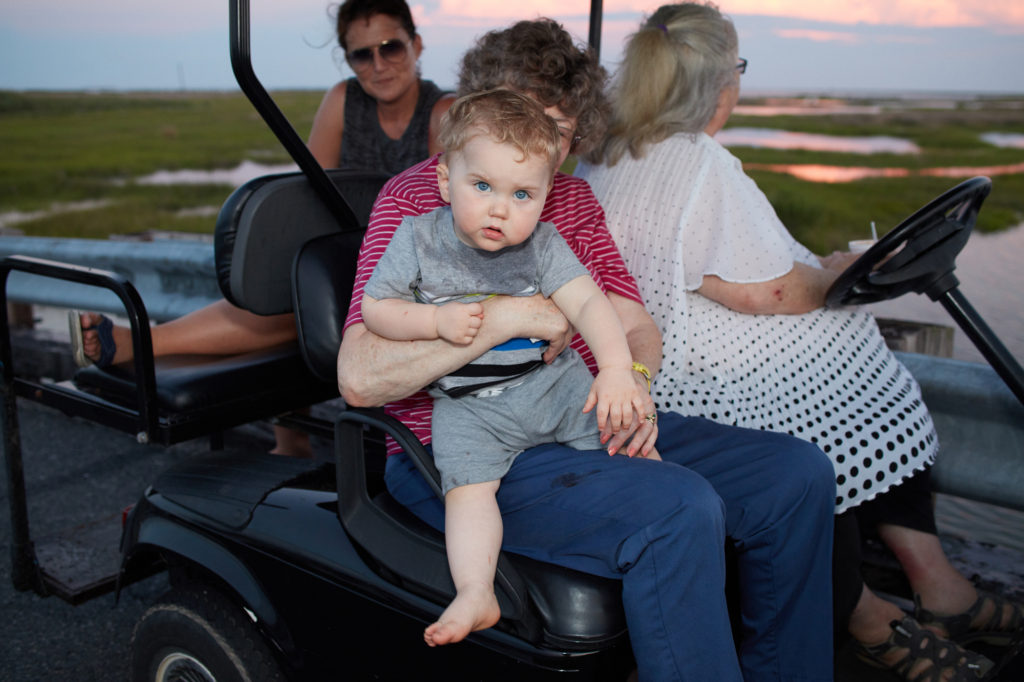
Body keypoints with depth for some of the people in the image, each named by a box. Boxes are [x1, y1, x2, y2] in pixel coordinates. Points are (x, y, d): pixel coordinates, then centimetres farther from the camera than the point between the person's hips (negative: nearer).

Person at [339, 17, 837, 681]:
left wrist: (634, 378, -9)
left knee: (798, 472, -3)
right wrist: (511, 315, -23)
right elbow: (359, 378, -18)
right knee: (679, 509, -32)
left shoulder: (574, 196, 16)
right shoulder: (414, 200, -6)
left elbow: (636, 325, 16)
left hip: (587, 423, 8)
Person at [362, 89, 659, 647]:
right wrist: (436, 320, -19)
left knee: (622, 429, -5)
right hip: (467, 403, -2)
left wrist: (617, 370, -26)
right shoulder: (418, 238, -6)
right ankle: (475, 594, -16)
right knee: (467, 486, -20)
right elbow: (375, 308, -2)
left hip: (553, 380, 2)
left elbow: (588, 302, -12)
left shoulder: (541, 243, -5)